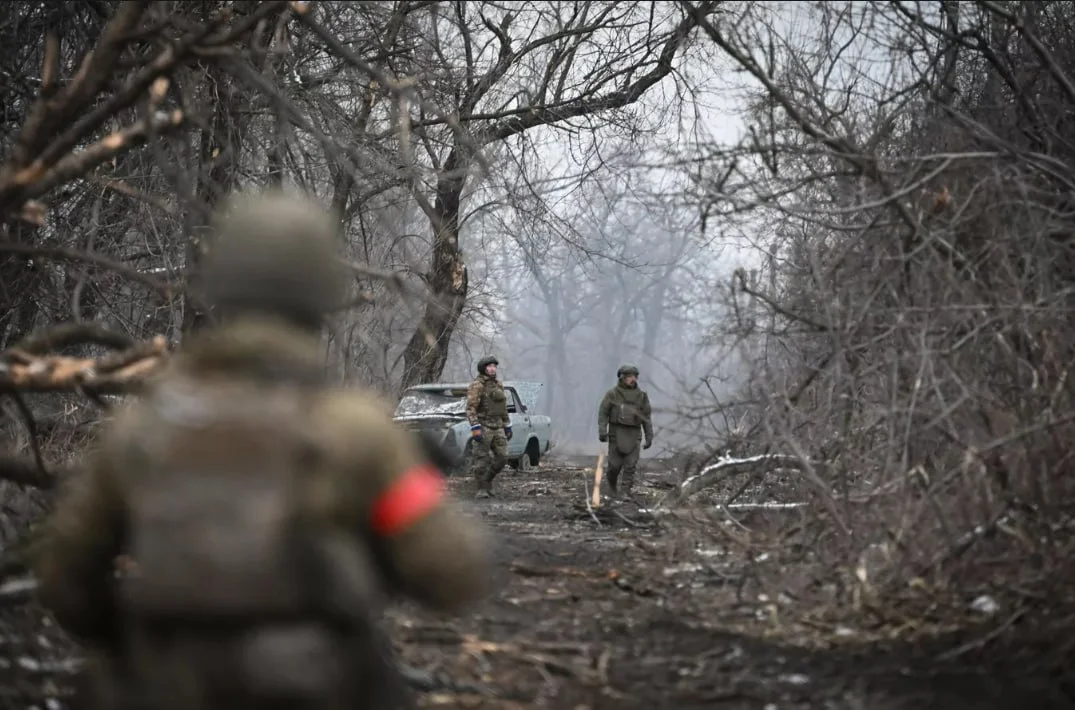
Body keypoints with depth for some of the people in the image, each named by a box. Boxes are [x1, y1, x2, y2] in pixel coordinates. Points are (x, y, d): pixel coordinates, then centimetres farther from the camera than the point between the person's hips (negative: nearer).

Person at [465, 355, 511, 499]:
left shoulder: (498, 385, 12)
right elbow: (470, 409, -17)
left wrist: (508, 427, 17)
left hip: (497, 428, 6)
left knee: (501, 457, 1)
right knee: (480, 460, -4)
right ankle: (481, 489, 4)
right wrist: (475, 429, -25)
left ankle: (487, 480, 20)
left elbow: (503, 408, 19)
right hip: (483, 427, -6)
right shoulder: (476, 386, -11)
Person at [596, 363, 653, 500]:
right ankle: (612, 484, 27)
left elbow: (646, 417, 7)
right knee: (615, 463, -1)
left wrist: (649, 437, 2)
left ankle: (626, 492, -6)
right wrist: (602, 431, -17)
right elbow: (603, 413, -4)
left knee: (631, 464, -9)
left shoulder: (641, 395, 5)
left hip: (633, 434, 1)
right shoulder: (612, 394, -2)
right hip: (616, 432, -1)